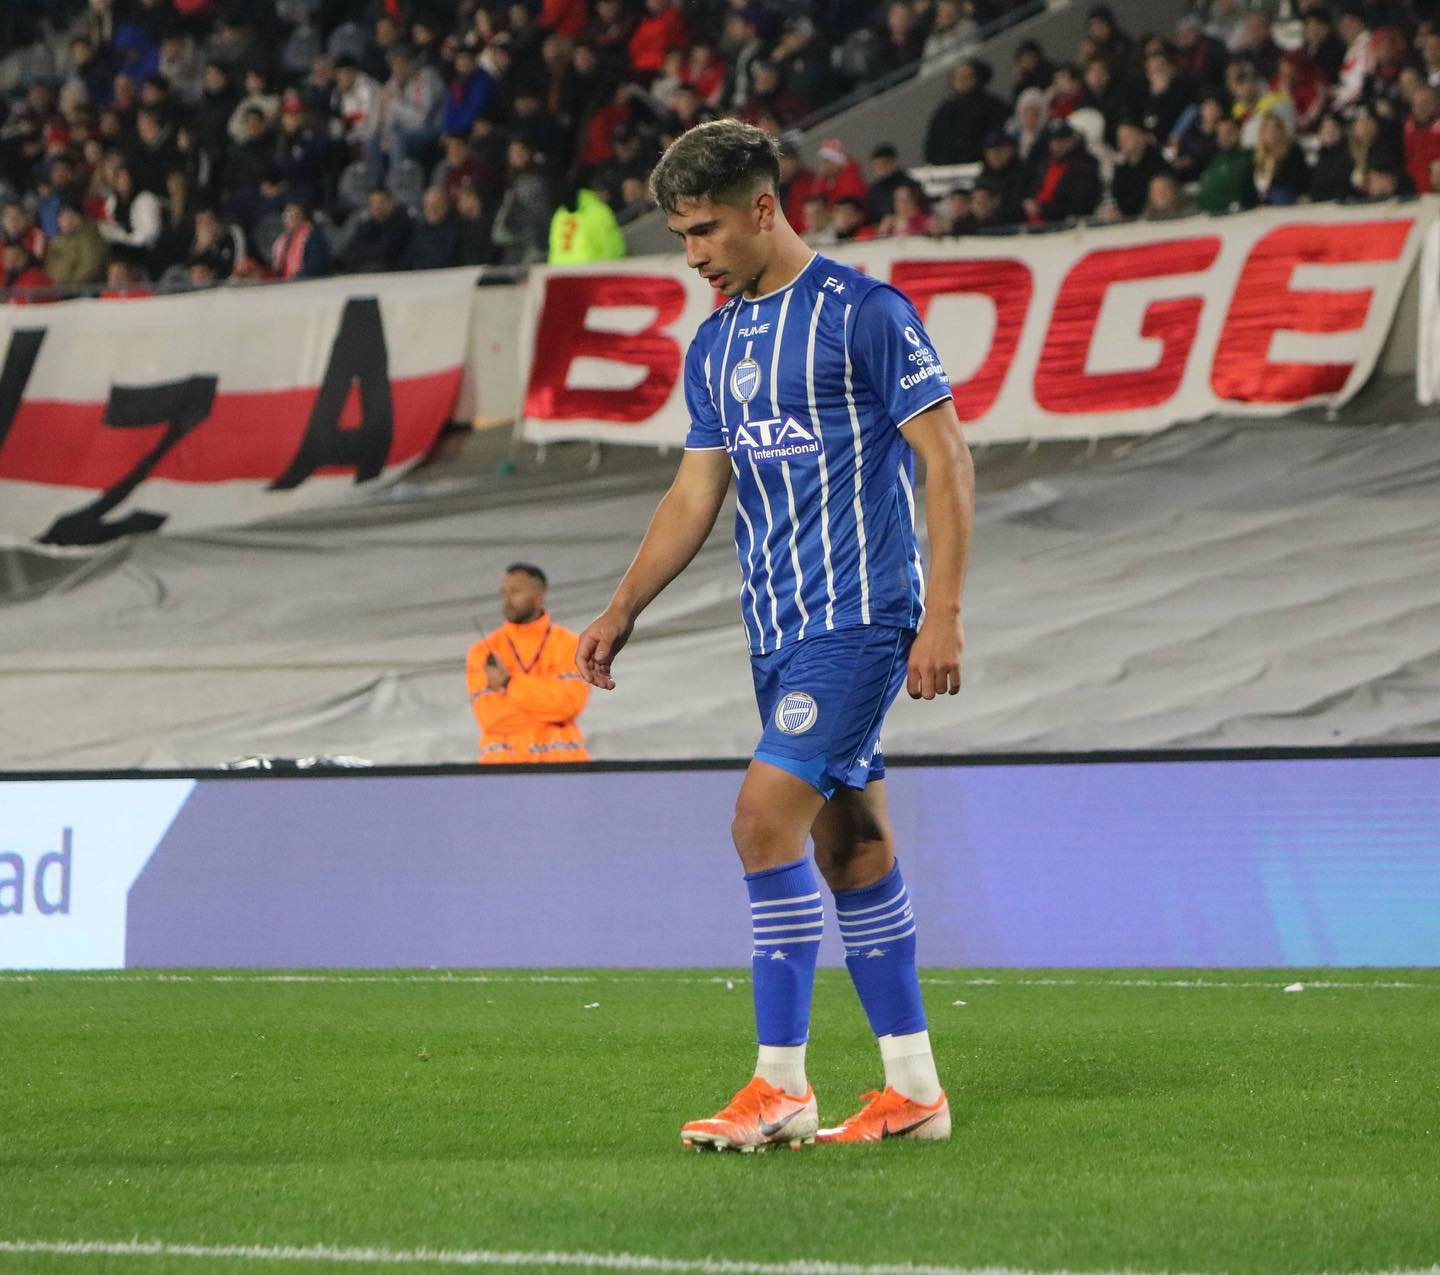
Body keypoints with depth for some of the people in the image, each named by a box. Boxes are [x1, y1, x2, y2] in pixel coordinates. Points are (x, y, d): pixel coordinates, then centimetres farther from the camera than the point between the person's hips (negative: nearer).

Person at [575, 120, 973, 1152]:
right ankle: (913, 1089, 14)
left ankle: (782, 1084, -12)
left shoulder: (863, 312, -10)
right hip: (779, 630, 8)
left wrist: (943, 613, -16)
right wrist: (623, 612, 12)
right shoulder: (716, 344, 13)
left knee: (768, 817, -16)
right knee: (850, 843, 9)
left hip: (859, 616, -8)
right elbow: (695, 495, 19)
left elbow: (947, 458, -11)